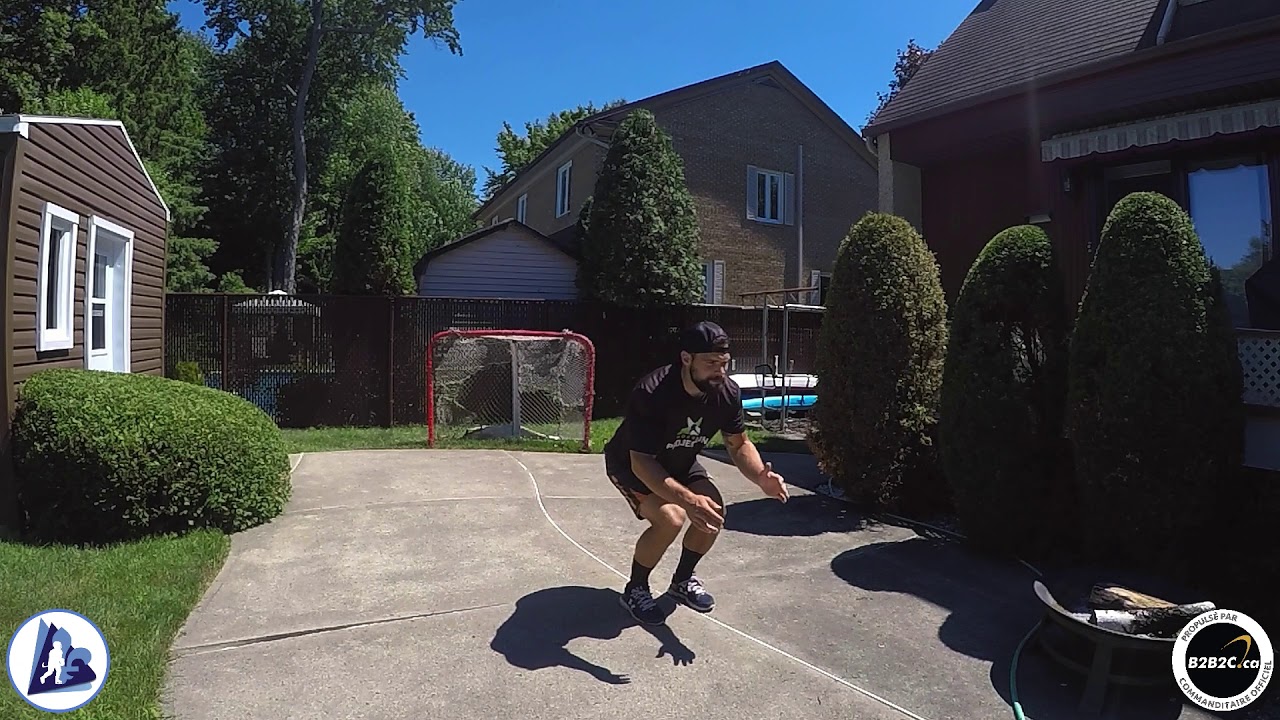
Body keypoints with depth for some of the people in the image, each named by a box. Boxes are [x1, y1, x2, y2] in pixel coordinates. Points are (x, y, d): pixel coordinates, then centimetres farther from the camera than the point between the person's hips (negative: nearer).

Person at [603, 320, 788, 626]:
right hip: (630, 464, -6)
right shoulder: (650, 393, -39)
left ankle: (682, 580, 18)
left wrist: (760, 477, -30)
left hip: (680, 462, 6)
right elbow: (641, 462, -40)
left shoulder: (728, 392, -20)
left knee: (714, 514, -9)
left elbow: (739, 444, -8)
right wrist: (688, 499, -52)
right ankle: (635, 589, 1)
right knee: (670, 519, -26)